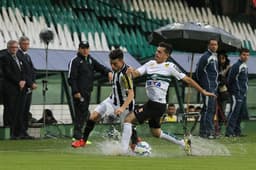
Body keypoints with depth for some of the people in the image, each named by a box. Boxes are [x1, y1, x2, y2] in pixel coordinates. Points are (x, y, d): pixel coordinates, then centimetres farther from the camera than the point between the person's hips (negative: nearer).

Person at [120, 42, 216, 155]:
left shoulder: (170, 67, -6)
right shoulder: (150, 64, 11)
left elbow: (187, 79, -2)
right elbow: (135, 73, 4)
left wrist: (203, 92, -1)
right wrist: (131, 71, -21)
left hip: (158, 105, -8)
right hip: (151, 103, 8)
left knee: (128, 119, -16)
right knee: (156, 133, 21)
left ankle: (124, 150, -15)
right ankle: (184, 143, 35)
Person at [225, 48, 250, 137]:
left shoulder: (245, 66, 15)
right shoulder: (236, 66, -13)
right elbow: (230, 79, -14)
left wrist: (245, 91, 14)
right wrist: (231, 90, -5)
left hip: (243, 94, 9)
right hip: (237, 94, -9)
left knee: (240, 113, 10)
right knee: (234, 112, -11)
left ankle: (237, 131, 15)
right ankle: (229, 132, -12)